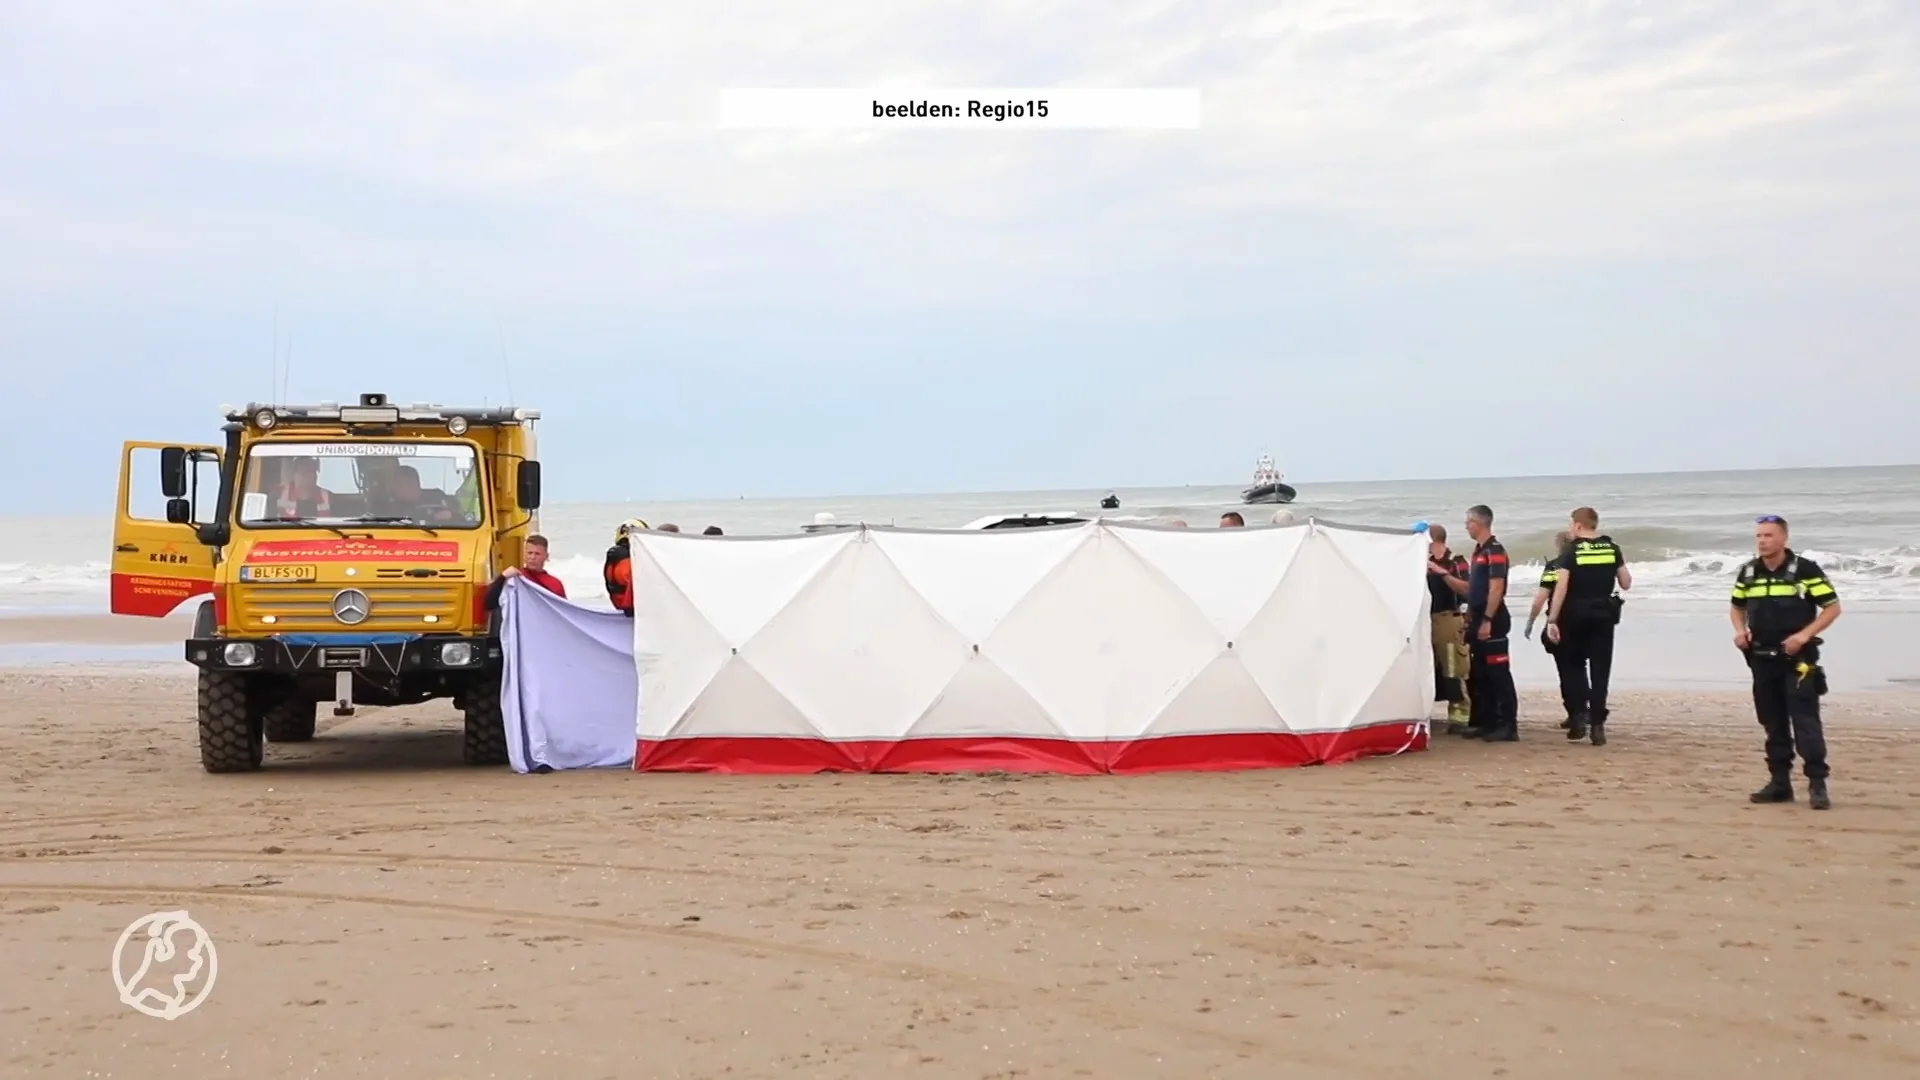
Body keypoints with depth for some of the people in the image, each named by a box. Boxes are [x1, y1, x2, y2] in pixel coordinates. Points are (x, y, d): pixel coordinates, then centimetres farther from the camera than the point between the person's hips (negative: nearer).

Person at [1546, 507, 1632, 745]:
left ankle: (1580, 716, 1)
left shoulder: (1572, 552, -7)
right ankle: (1597, 724, 1)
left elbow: (1561, 588, -14)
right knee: (1600, 670, 5)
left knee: (1575, 667, 13)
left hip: (1576, 615, -2)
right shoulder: (1612, 549, 2)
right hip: (1603, 614, 2)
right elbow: (1626, 584, 5)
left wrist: (1552, 620, -13)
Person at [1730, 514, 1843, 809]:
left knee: (1805, 720, -11)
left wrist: (1804, 635, -17)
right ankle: (1780, 782, 17)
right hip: (1761, 659, 6)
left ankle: (1817, 782, -9)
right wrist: (1740, 630, 2)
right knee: (1773, 723, 10)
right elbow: (1737, 607, 23)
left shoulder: (1805, 570, -8)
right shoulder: (1749, 572, 8)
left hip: (1798, 659, -6)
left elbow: (1832, 607, -6)